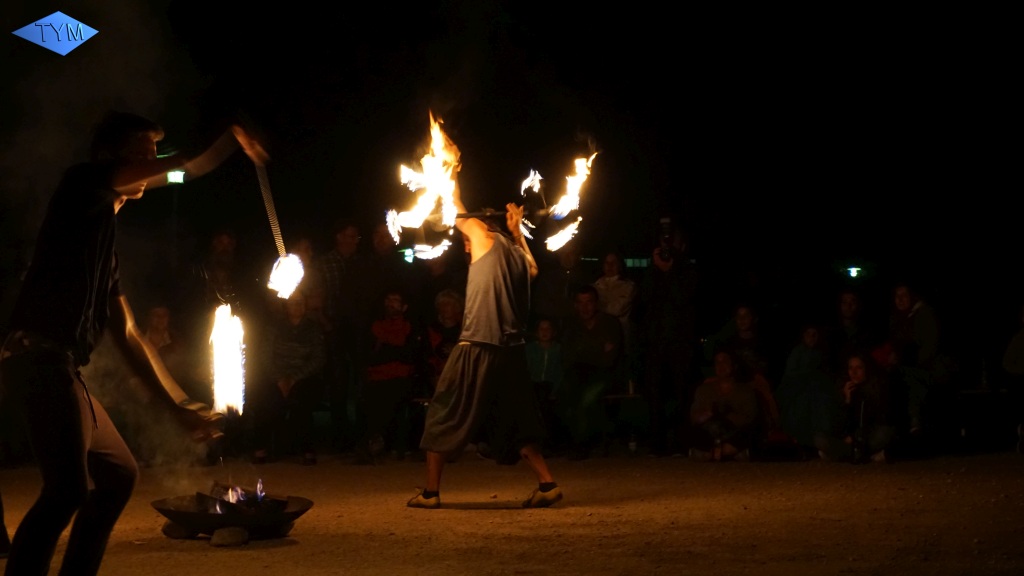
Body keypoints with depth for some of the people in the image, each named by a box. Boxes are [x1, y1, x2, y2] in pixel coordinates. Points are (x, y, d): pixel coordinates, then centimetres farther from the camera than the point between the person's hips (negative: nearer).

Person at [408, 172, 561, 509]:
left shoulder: (485, 238, 1)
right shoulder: (520, 255, 16)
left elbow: (456, 212, 15)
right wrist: (517, 231, 37)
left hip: (477, 349, -6)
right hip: (512, 352, 6)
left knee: (443, 418, 4)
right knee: (517, 422, 13)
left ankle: (431, 492, 5)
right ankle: (547, 484, 1)